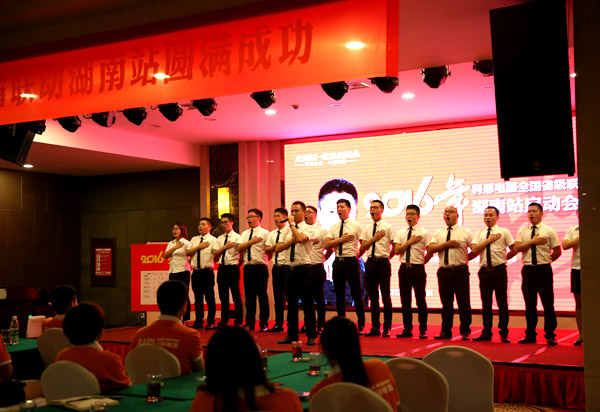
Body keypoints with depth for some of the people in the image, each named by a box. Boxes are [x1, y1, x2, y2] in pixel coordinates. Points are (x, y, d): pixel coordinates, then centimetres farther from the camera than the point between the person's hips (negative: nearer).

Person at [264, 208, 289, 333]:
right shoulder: (271, 234, 16)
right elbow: (266, 250, 8)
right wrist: (276, 245, -5)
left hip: (286, 267, -6)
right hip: (276, 267, 6)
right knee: (278, 296, 10)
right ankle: (278, 324, 17)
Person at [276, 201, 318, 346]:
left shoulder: (308, 228, -3)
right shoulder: (288, 230, 15)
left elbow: (300, 238, -23)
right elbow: (278, 248, 8)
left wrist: (292, 225, -12)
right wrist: (291, 241, -7)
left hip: (303, 268, -6)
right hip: (289, 269, 6)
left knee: (307, 303, -3)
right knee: (291, 303, 11)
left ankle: (311, 336, 3)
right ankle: (292, 334, 18)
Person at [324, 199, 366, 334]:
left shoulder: (356, 226, -1)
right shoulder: (333, 227, 10)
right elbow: (326, 244, -1)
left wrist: (358, 255, -3)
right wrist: (341, 239, -9)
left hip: (351, 261, -4)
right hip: (338, 262, 4)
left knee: (356, 294, -1)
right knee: (339, 294, 9)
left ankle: (361, 325, 7)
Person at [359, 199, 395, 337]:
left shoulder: (387, 227, -2)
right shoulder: (367, 228, 11)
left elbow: (395, 247, 1)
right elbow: (363, 247, 5)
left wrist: (387, 256, 3)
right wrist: (374, 238, -5)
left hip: (383, 262, -4)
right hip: (370, 263, 4)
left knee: (385, 296, -2)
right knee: (373, 296, 7)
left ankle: (387, 328, 5)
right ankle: (375, 327, 13)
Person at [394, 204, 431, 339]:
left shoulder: (424, 233, -1)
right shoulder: (400, 233, 9)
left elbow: (430, 252, -1)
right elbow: (397, 250, -1)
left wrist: (422, 262, 3)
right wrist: (409, 242, -7)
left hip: (418, 269, -4)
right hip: (404, 268, 4)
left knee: (420, 300, -1)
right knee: (405, 300, 7)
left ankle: (423, 330, 8)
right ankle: (407, 329, 16)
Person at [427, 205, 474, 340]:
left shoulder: (465, 232, 4)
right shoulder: (438, 233, 12)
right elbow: (430, 248, -2)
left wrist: (466, 258, 1)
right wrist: (446, 244, -10)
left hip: (460, 271, -3)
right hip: (444, 272, 3)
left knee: (463, 302, -2)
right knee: (446, 303, 8)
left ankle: (465, 331, 7)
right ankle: (446, 331, 16)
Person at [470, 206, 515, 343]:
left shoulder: (504, 232, 2)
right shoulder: (479, 233, 10)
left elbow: (514, 249, 3)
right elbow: (474, 249, -4)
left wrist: (503, 258, 5)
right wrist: (489, 240, -7)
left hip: (499, 270, -3)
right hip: (484, 271, 3)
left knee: (502, 303, 0)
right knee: (486, 303, 7)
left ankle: (504, 333, 8)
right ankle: (486, 333, 15)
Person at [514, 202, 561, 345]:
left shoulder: (549, 231, 0)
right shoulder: (522, 230, 8)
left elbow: (557, 252, 4)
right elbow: (516, 248, -4)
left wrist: (545, 261, 4)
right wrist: (533, 241, -10)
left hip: (544, 270, -2)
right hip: (528, 270, 3)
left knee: (548, 304, -1)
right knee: (529, 304, 8)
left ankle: (550, 335, 9)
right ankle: (530, 335, 16)